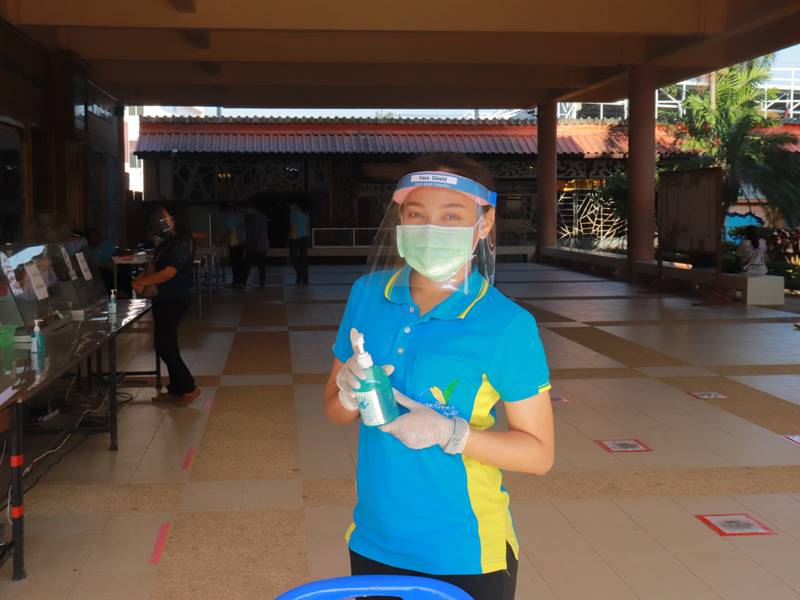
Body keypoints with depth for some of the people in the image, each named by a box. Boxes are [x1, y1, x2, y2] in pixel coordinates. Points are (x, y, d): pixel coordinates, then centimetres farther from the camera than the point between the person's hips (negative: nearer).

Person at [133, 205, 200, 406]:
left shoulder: (182, 241, -14)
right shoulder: (166, 242, 16)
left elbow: (171, 271, -22)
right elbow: (156, 267, 20)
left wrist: (144, 281, -20)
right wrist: (142, 278, 0)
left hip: (175, 299, -9)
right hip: (164, 298, 9)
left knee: (164, 345, -9)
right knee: (166, 344, 11)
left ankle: (188, 387, -1)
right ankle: (176, 388, 19)